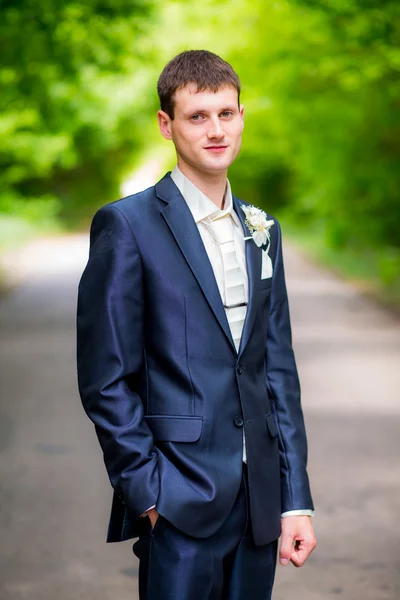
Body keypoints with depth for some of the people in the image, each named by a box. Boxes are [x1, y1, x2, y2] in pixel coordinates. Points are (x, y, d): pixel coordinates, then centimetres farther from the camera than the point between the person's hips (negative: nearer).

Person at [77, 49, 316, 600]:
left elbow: (278, 367, 11)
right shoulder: (127, 226, -6)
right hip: (180, 507, -5)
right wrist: (148, 492, -11)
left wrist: (296, 498, 6)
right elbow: (105, 379, -8)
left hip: (260, 500, 5)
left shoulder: (261, 230, 11)